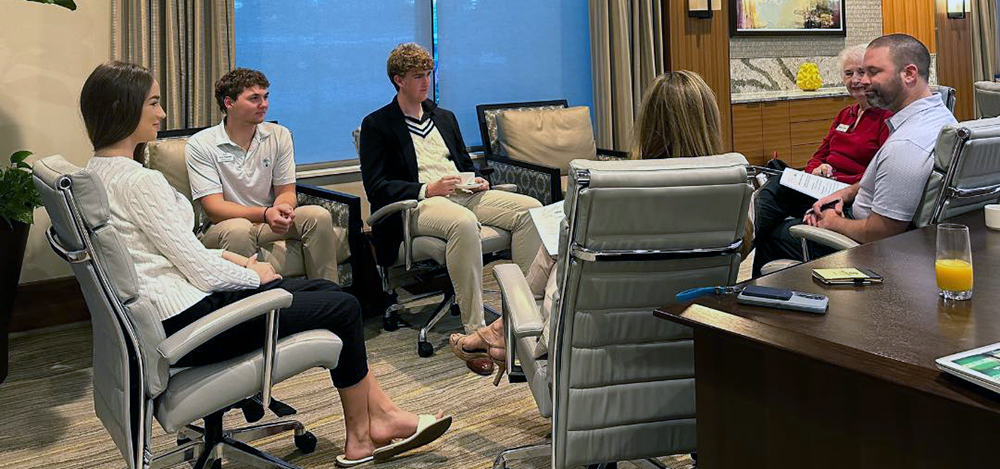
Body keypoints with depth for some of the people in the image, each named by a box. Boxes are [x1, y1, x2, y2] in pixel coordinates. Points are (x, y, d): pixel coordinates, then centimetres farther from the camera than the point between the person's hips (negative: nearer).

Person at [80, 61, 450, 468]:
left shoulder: (97, 172, 10)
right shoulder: (139, 181, -22)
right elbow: (203, 273, -19)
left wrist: (230, 258, 9)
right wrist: (253, 275, -1)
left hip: (166, 316, 10)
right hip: (187, 321, -10)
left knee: (325, 289, 12)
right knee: (343, 308, 0)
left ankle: (381, 414, 13)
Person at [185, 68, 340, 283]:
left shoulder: (279, 135, 4)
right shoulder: (200, 145, -8)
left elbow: (286, 192, 4)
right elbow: (214, 208, -16)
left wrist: (281, 209, -23)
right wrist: (265, 213, -31)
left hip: (269, 223, 4)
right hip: (223, 226, -4)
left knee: (319, 215, -21)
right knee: (238, 229, -37)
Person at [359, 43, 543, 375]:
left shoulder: (444, 117, 26)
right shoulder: (377, 124, 5)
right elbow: (376, 186, -5)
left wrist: (476, 181, 6)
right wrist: (427, 190, -17)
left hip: (463, 195, 7)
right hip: (417, 205, -7)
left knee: (530, 208, -18)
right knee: (464, 223, -40)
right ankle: (475, 332, -37)